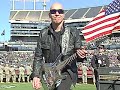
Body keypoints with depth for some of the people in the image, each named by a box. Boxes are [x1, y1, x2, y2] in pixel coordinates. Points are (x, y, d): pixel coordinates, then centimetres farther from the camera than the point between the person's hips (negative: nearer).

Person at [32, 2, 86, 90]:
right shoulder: (43, 34, 3)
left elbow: (79, 51, 4)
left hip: (67, 72, -3)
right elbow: (38, 57, 4)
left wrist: (79, 54, -20)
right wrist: (36, 76, -4)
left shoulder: (73, 32, -1)